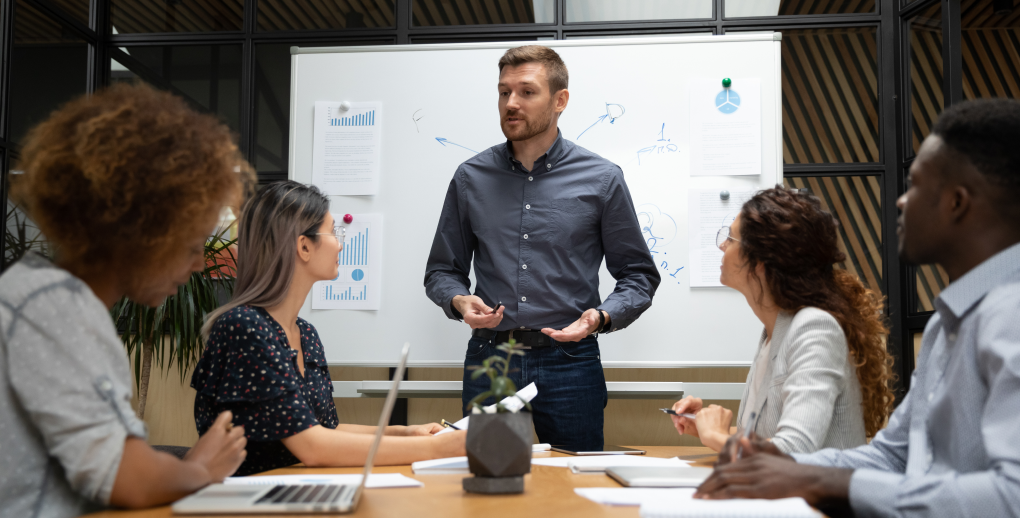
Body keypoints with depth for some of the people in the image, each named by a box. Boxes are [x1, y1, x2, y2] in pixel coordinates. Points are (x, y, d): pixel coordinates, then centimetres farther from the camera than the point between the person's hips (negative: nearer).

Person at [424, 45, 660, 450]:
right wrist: (459, 301, -8)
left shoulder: (601, 180, 1)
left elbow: (638, 275, 5)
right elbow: (442, 270, 13)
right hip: (488, 359, 2)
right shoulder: (471, 178, 6)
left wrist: (601, 316, -13)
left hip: (569, 362, -1)